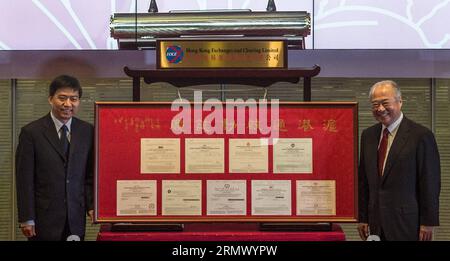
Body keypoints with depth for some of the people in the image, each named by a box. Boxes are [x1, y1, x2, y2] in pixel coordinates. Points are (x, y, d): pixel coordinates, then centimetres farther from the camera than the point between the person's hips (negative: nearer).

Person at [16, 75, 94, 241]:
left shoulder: (88, 131, 4)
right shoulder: (31, 132, -5)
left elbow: (90, 174, 8)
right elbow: (24, 179, -6)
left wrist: (92, 206, -2)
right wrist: (26, 219, -8)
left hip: (76, 219, 3)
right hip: (43, 219, -2)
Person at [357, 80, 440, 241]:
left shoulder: (421, 136, -9)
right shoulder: (368, 135, 9)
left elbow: (430, 184, -8)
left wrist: (428, 223, -9)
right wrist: (363, 218, 9)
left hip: (407, 224, -5)